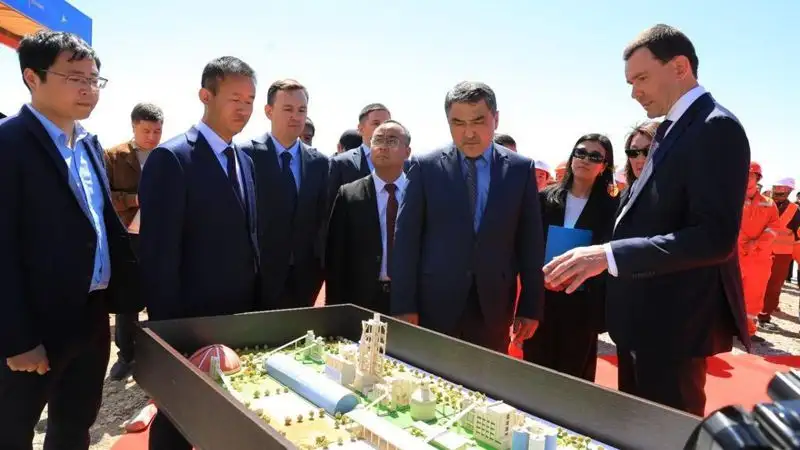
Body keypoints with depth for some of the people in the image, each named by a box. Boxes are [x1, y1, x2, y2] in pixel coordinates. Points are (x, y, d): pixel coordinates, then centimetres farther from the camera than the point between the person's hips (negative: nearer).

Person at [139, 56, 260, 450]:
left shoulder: (244, 161, 9)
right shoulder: (172, 157, -15)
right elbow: (158, 252, -17)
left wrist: (256, 305, 11)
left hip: (240, 316, 7)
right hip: (190, 318, -7)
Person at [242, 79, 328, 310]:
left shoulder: (319, 162, 8)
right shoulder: (246, 155, -5)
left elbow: (323, 219, 8)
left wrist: (321, 271, 3)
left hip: (306, 277, 4)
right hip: (261, 276, -3)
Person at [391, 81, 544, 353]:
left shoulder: (521, 169, 3)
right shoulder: (426, 167, -1)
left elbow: (530, 242, 4)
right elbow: (406, 239, -2)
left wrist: (531, 306, 2)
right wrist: (404, 305, -6)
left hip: (493, 304, 1)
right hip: (435, 303, -1)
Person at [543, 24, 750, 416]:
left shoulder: (716, 128, -16)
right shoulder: (671, 130, 13)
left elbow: (716, 236, -25)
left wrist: (609, 255, -29)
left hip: (676, 321, -9)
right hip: (644, 316, 9)